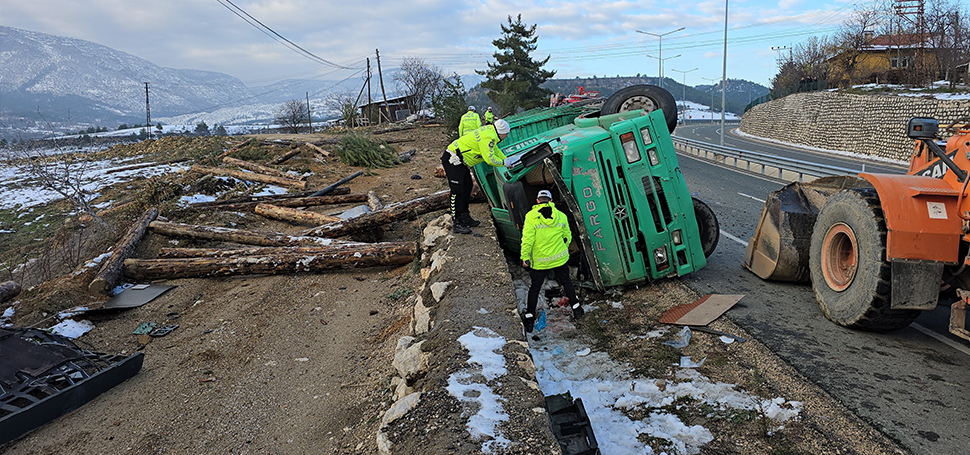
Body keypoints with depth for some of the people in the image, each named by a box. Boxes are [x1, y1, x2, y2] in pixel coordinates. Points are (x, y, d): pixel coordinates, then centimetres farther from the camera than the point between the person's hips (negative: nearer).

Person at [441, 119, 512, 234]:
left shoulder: (490, 130, 11)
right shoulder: (488, 137, -21)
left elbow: (495, 150, 25)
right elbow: (490, 159, -22)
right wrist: (503, 163, -6)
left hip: (458, 160, 11)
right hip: (453, 159, -11)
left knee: (467, 187, 14)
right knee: (458, 190, -13)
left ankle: (465, 217, 21)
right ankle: (456, 224, -12)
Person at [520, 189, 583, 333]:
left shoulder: (531, 216, -15)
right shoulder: (561, 216, -3)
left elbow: (527, 239, -17)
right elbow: (567, 237, 7)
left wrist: (525, 257, -6)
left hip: (539, 261, -2)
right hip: (560, 258, 2)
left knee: (535, 287, 11)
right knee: (566, 282, 23)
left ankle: (529, 318, 15)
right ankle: (576, 308, 34)